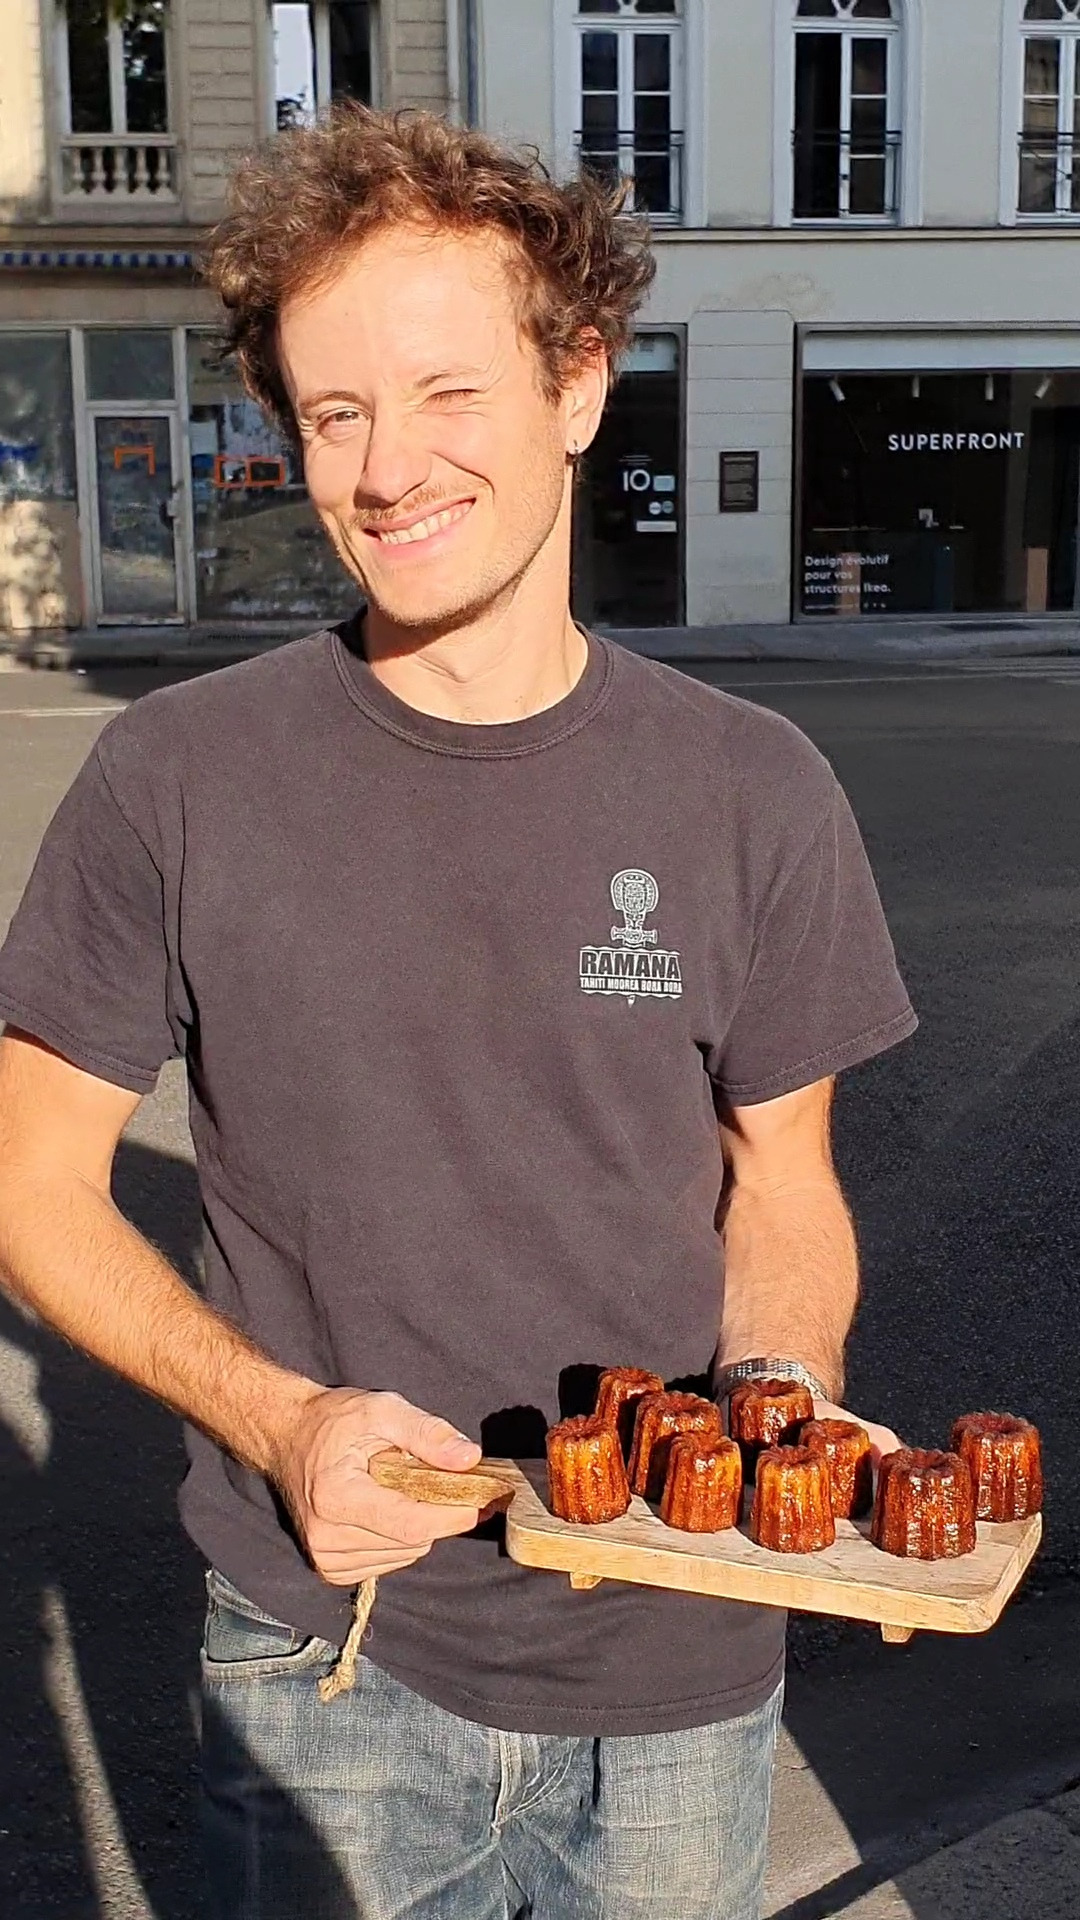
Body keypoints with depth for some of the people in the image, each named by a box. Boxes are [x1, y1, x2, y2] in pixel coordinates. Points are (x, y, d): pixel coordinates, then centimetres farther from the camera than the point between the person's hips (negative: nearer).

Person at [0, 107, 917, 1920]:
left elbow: (780, 1190, 3)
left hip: (679, 1668, 2)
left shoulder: (754, 797, -7)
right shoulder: (177, 781, -11)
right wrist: (278, 1416, -17)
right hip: (325, 1661, -1)